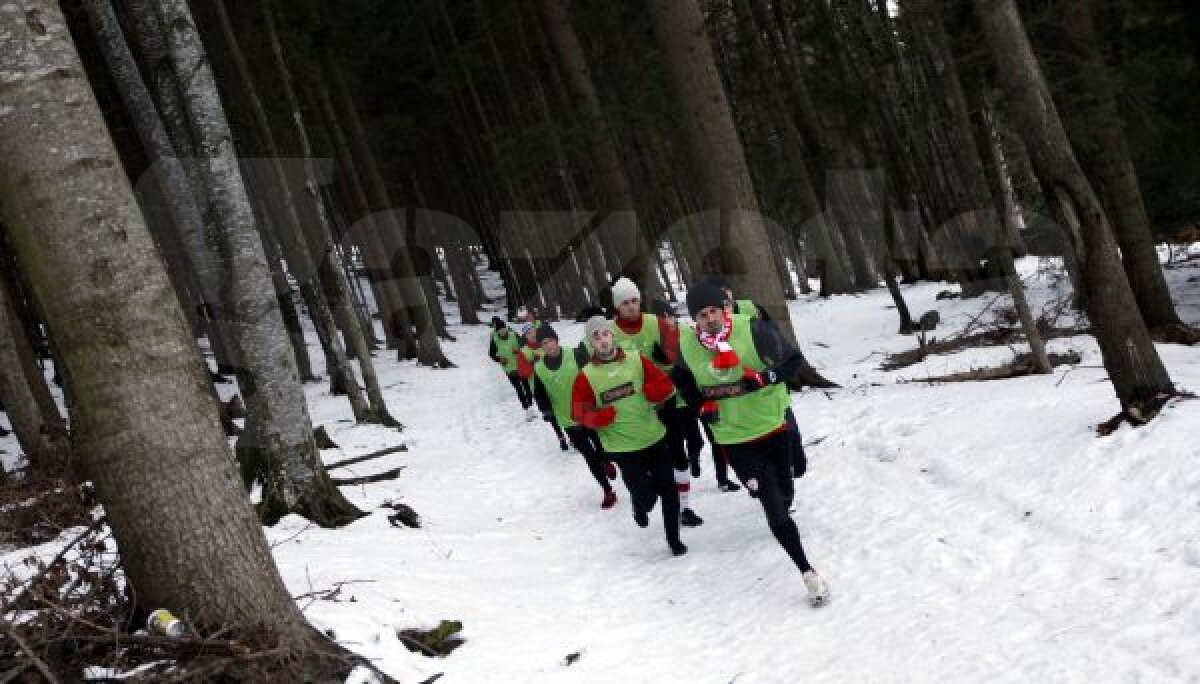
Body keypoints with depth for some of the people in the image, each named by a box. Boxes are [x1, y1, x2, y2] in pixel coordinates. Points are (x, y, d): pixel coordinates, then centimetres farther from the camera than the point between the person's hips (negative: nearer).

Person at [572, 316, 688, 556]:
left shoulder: (636, 360, -1)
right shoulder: (586, 376, -6)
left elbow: (666, 386, 1)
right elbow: (579, 412, -2)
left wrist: (654, 390, -20)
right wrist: (595, 417, -21)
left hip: (655, 438, 2)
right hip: (622, 448, -2)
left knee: (669, 491, 6)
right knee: (645, 496, -9)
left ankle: (674, 539, 28)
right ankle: (640, 509, 30)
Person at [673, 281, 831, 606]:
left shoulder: (754, 331, -21)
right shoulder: (686, 345, -12)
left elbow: (796, 361, -10)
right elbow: (680, 376, 12)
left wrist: (765, 377, -26)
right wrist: (701, 405, 0)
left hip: (773, 427, 0)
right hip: (735, 440, 0)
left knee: (784, 495, 21)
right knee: (775, 511, -9)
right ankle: (807, 572, 2)